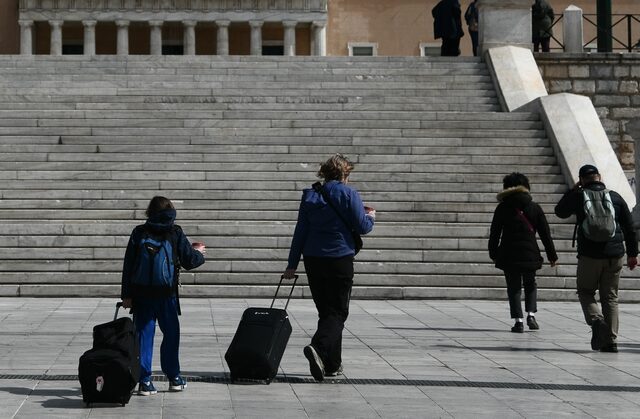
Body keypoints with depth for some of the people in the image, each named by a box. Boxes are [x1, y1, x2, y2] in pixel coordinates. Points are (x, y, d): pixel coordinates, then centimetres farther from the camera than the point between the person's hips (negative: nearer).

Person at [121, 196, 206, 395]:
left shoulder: (139, 233, 2)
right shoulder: (175, 233, -3)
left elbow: (128, 265, 2)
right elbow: (189, 261, 1)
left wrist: (126, 295, 6)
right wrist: (198, 252, 24)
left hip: (141, 295, 1)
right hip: (167, 295, -1)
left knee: (144, 335, 3)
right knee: (171, 334, 13)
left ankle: (145, 381, -1)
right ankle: (173, 378, 20)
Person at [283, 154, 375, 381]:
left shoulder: (310, 195, 8)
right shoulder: (348, 194, -6)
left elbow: (300, 231, 8)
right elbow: (362, 227, -4)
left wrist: (292, 264, 10)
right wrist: (371, 217, 19)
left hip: (313, 260, 5)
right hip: (340, 260, -5)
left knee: (326, 311, 14)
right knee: (338, 312, -1)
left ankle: (332, 365, 15)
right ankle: (318, 348, -28)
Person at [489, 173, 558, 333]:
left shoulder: (502, 208, 1)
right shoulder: (534, 207, 4)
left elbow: (494, 233, 2)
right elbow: (545, 234, 5)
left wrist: (493, 253, 13)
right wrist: (552, 256, 10)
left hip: (508, 254, -1)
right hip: (530, 253, 1)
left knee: (513, 287, 6)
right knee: (530, 284, 20)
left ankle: (518, 321, -3)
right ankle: (531, 314, 2)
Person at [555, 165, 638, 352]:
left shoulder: (578, 197, -2)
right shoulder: (615, 197, 5)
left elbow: (560, 211, 16)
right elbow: (629, 227, 7)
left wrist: (572, 191, 19)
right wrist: (632, 253, 13)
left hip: (589, 256, -2)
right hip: (615, 256, 2)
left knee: (585, 292, 14)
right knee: (610, 297, 10)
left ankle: (596, 320, -15)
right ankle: (610, 341, 3)